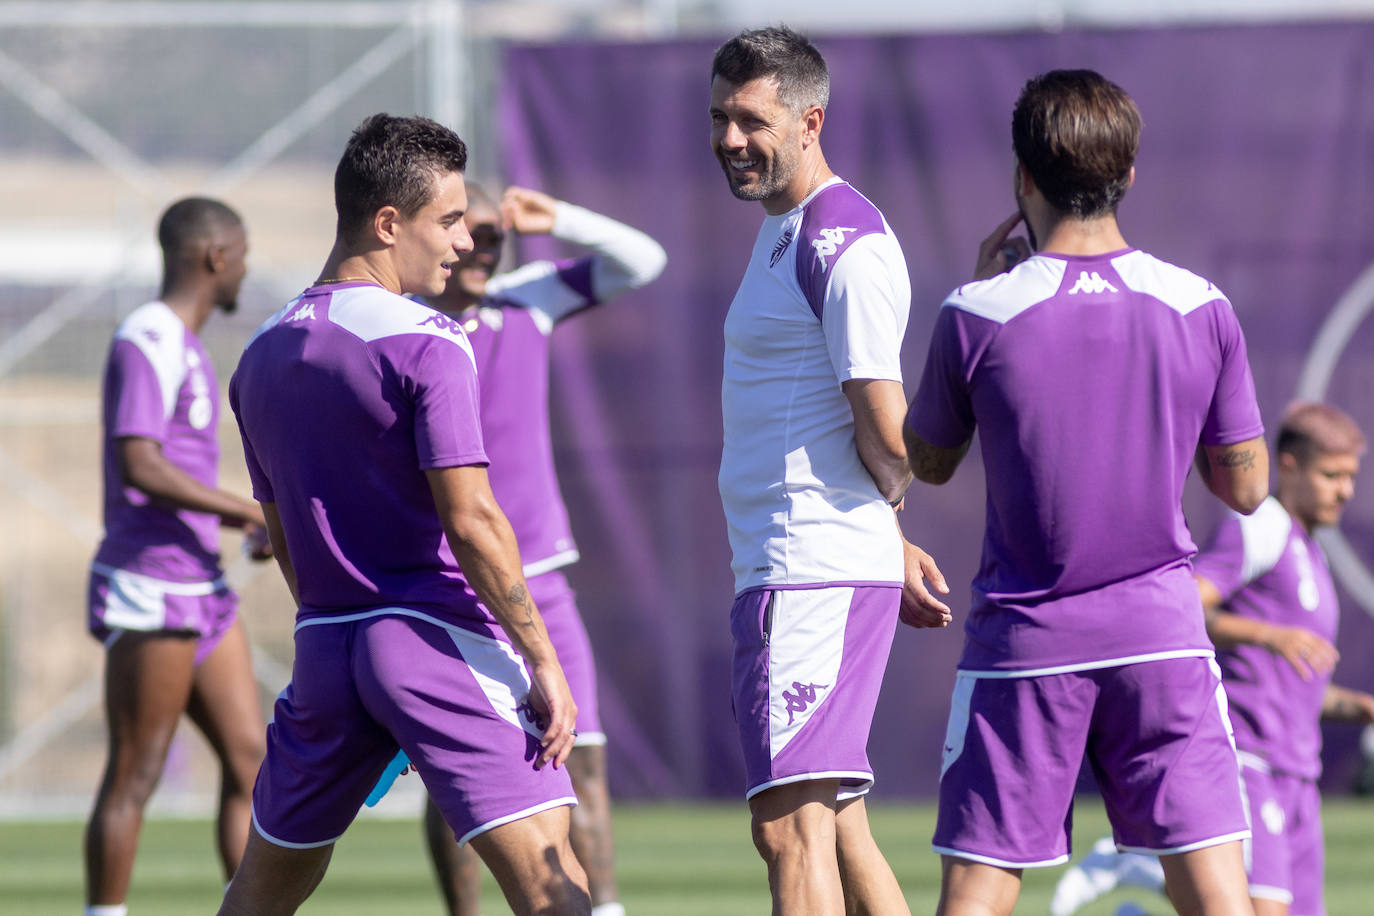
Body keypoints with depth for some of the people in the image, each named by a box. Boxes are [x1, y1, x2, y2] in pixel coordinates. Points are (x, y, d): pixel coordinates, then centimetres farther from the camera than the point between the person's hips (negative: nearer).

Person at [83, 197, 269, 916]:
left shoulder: (184, 347, 18)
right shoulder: (146, 343, -14)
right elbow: (139, 468, -24)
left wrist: (251, 524, 13)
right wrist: (255, 513, -20)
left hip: (198, 588, 10)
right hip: (149, 589, -10)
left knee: (248, 758, 6)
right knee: (134, 777, -5)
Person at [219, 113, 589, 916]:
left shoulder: (264, 358, 12)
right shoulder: (427, 345, -11)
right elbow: (470, 519, -18)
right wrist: (544, 662, -14)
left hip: (325, 641, 7)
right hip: (436, 636, -7)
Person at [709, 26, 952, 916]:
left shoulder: (843, 244, -14)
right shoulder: (784, 232, 19)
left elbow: (885, 433, -16)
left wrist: (886, 529, 3)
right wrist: (893, 542, 25)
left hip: (812, 575, -11)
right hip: (785, 568, 11)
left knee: (793, 826, -14)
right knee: (832, 826, 14)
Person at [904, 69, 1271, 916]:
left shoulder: (979, 315, -9)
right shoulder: (1201, 309, -2)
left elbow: (928, 463, 9)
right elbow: (1246, 488, 6)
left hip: (1024, 637, -1)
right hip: (1161, 626, 1)